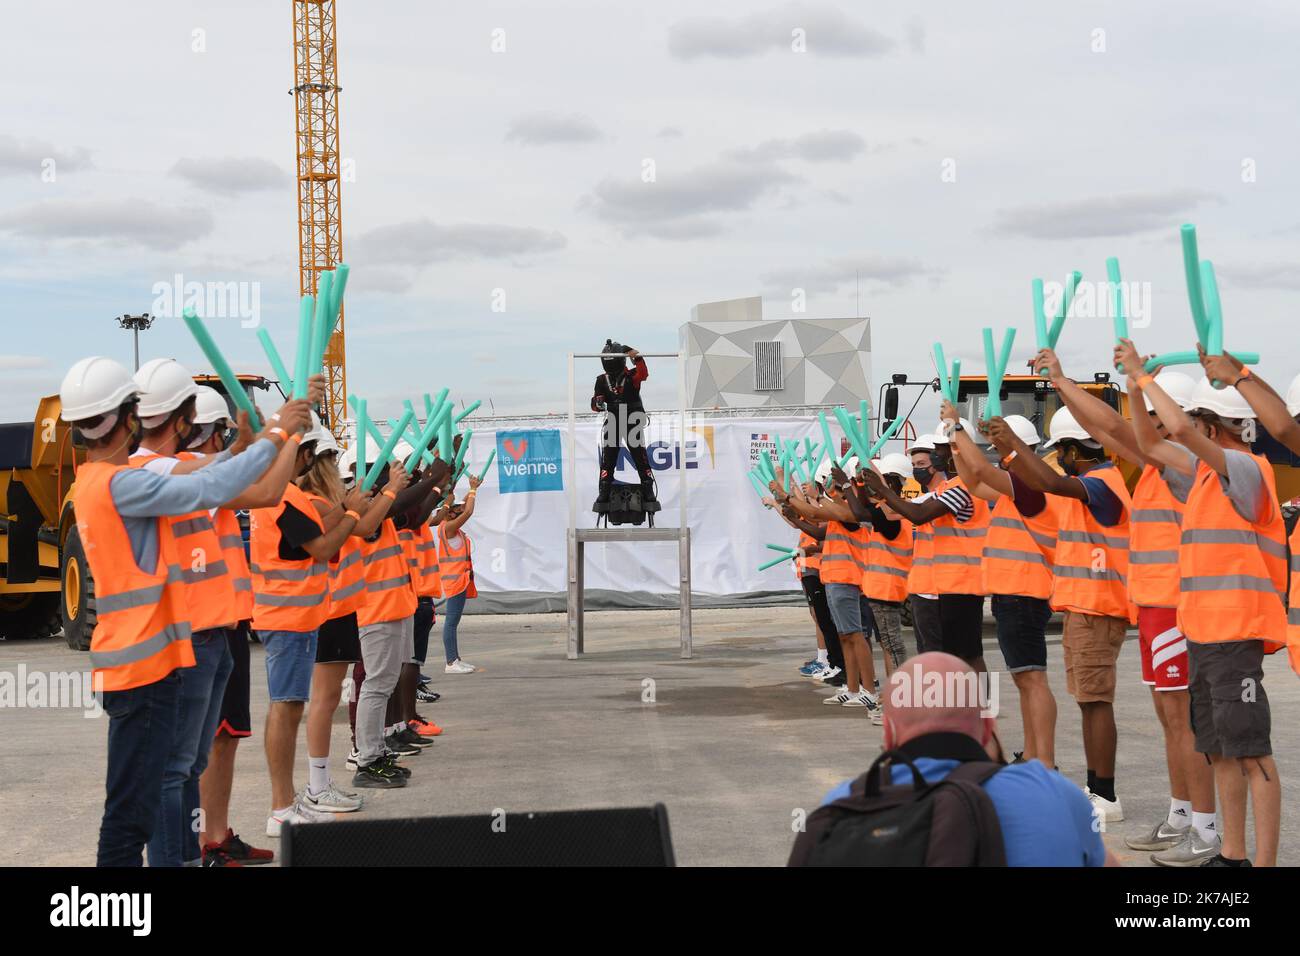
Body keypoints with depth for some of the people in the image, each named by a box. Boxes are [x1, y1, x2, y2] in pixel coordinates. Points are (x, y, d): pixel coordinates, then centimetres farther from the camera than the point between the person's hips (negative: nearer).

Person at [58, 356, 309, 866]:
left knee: (135, 803, 17)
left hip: (136, 660, 10)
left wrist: (247, 446, 17)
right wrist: (276, 433, -15)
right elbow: (209, 489, -25)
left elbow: (186, 485, 18)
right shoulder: (120, 484, -18)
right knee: (131, 809, -8)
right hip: (143, 665, -10)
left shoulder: (93, 481, 13)